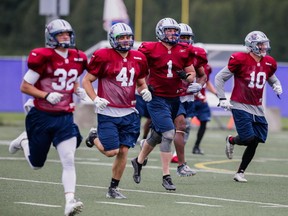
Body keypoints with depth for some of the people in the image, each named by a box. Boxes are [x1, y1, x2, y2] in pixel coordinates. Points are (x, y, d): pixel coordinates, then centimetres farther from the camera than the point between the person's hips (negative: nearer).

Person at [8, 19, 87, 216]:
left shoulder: (78, 59, 3)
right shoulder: (43, 57, -15)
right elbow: (25, 86, -11)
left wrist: (79, 91, 2)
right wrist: (46, 96, -23)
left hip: (65, 117, 3)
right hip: (42, 117, -3)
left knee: (69, 162, -12)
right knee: (37, 164, 13)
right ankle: (24, 142, 44)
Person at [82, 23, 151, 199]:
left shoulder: (138, 59, 8)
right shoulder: (103, 57, -8)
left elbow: (141, 82, 22)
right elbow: (87, 80, -2)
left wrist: (144, 90, -1)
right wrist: (95, 99, -15)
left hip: (129, 113, 4)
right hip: (108, 113, -4)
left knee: (123, 151, 2)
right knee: (111, 151, -7)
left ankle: (113, 188, 16)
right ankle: (95, 137, 26)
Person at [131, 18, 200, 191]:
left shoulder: (183, 51, 5)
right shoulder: (150, 49, -9)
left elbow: (192, 73, 12)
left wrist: (186, 77, -10)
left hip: (174, 98, 6)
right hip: (157, 98, -6)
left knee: (157, 135, 18)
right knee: (168, 133, -17)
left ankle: (139, 161, 43)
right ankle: (166, 176, -11)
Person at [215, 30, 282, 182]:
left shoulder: (269, 63, 5)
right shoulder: (240, 60, -13)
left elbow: (273, 79, 26)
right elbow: (219, 78, -5)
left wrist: (277, 86, 2)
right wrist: (222, 99, -10)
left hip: (257, 108, 6)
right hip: (240, 106, -6)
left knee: (254, 142, 1)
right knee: (249, 139, -14)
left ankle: (240, 173, 16)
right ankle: (231, 140, 21)